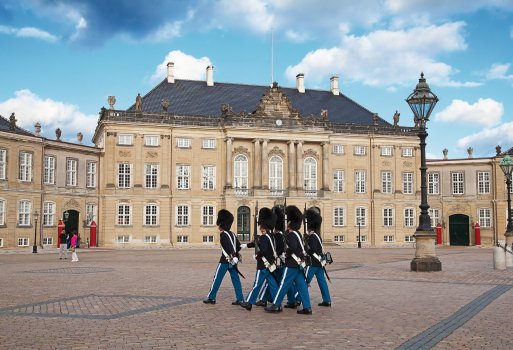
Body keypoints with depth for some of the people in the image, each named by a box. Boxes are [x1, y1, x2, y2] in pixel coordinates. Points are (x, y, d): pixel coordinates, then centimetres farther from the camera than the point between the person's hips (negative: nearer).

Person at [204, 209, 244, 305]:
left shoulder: (223, 234, -13)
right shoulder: (232, 234, 12)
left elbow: (229, 246, -24)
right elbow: (239, 246, 16)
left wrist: (234, 257, -29)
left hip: (225, 261, -8)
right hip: (233, 260, 8)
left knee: (217, 279, 3)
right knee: (236, 280, 6)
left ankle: (211, 298, 11)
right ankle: (240, 299, 5)